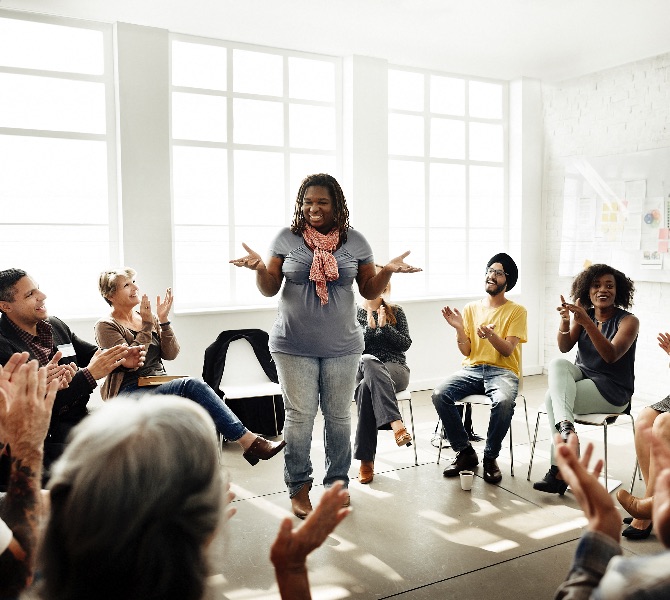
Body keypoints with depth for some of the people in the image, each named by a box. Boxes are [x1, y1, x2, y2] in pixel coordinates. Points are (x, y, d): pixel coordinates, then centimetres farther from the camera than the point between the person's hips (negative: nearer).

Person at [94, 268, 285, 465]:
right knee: (192, 386, -30)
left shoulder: (148, 317, 16)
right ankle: (250, 442, -33)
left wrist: (163, 320, -5)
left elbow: (170, 354, 6)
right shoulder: (106, 326, 0)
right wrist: (146, 326, -15)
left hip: (159, 386, 6)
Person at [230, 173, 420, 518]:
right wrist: (259, 268, -19)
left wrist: (388, 271, -12)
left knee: (338, 417, 8)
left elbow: (369, 291, 7)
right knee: (300, 416, 1)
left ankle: (337, 485, 25)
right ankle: (298, 488, 18)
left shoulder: (355, 241, 4)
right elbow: (270, 289, 1)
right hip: (294, 347, -1)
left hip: (342, 346, 1)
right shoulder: (286, 239, 1)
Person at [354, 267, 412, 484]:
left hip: (395, 369, 0)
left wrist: (385, 326, -7)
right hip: (362, 368, 0)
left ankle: (366, 459, -37)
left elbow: (405, 344, 4)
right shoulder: (353, 313, 11)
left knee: (367, 387, -35)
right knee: (368, 362, -39)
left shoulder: (396, 312, 14)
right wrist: (370, 328, -10)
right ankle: (396, 424, -46)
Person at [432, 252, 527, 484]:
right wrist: (459, 328, -11)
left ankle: (490, 458, -12)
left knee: (504, 402, -37)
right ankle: (465, 452, -8)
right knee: (439, 394, -26)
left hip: (503, 371, -3)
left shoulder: (517, 311, 4)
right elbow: (466, 351, 7)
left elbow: (507, 350, -7)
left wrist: (491, 336, -27)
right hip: (472, 369, 3)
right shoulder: (470, 309, 12)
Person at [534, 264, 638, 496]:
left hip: (612, 391, -5)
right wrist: (565, 320, -25)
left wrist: (587, 322, -33)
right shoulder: (583, 315, 7)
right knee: (557, 363, -28)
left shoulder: (628, 320, -7)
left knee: (552, 397, -26)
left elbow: (611, 356, -23)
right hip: (582, 376, 5)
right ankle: (565, 425, -40)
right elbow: (565, 347, -7)